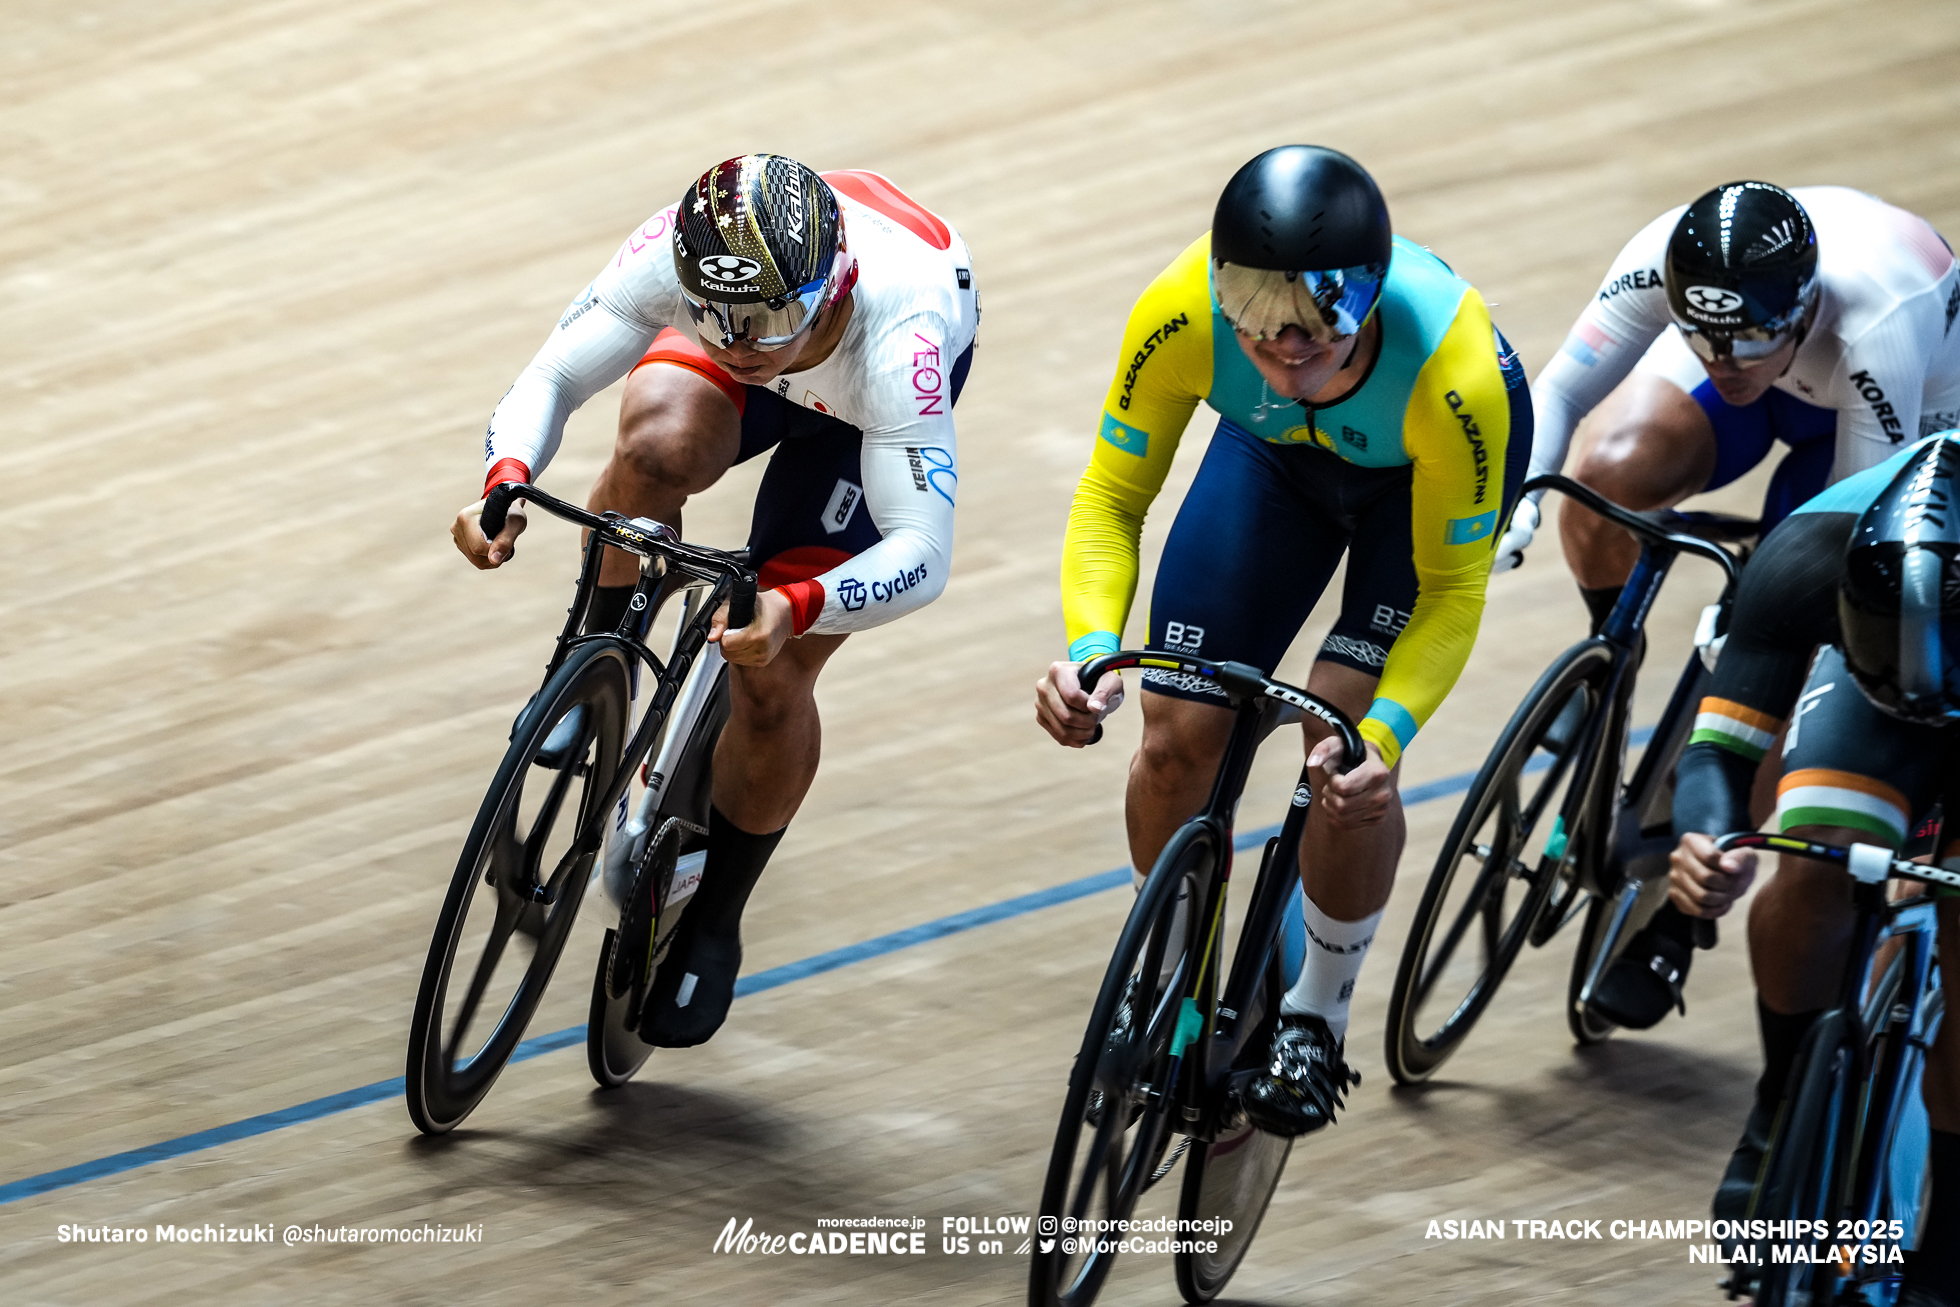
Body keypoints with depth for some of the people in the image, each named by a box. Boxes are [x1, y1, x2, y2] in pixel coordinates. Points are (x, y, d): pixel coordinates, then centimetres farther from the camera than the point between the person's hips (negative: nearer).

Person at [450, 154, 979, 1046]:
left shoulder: (897, 332, -46)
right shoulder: (677, 257, -38)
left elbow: (922, 555, -48)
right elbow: (549, 379, -28)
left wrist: (794, 608, -65)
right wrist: (505, 483, -49)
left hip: (864, 398, -2)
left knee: (774, 673, -12)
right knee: (654, 445, -34)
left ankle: (712, 925, 13)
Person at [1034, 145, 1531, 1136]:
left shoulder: (1452, 372, -43)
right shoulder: (1181, 315, -38)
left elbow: (1451, 588, -29)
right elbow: (1110, 498, -23)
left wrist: (1384, 735, -45)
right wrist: (1091, 649, -41)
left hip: (1428, 463, -3)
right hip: (1279, 453, 3)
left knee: (1345, 747, -17)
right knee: (1178, 737, -7)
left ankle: (1317, 1015, 10)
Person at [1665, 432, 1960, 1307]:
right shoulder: (1806, 561, -39)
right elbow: (1720, 747, -34)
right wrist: (1704, 844, -55)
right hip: (1866, 687, 1)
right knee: (1816, 873, -25)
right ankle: (1785, 1106, 2)